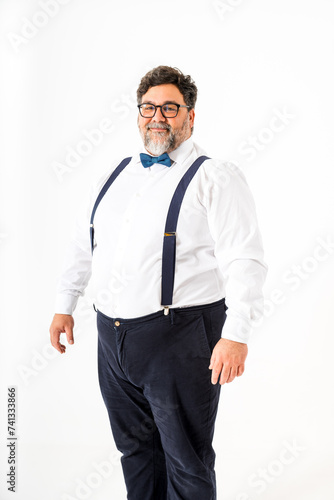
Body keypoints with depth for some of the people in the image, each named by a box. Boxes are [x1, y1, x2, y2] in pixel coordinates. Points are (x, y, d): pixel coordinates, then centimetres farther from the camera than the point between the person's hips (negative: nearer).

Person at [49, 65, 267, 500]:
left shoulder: (216, 178, -5)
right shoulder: (115, 177, 14)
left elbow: (244, 260, -14)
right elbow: (83, 244, 22)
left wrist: (236, 336, -23)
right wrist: (64, 306, 19)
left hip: (179, 335, -5)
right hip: (112, 336, 6)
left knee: (186, 462, 7)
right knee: (135, 448, 19)